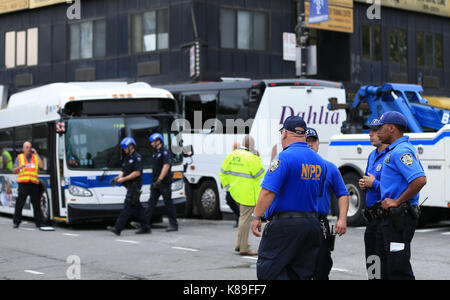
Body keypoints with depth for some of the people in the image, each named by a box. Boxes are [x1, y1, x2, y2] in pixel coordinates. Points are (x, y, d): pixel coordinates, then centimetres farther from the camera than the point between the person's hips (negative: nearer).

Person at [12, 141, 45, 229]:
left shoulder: (35, 157, 16)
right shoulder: (19, 157, 14)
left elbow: (42, 166, -1)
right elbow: (14, 171, 11)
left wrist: (36, 154, 1)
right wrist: (19, 167, -11)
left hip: (34, 183, 1)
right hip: (23, 183, -1)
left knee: (36, 204, -1)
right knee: (20, 203, -5)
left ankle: (39, 223, 3)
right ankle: (16, 222, 2)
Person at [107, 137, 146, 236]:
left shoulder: (137, 157, -10)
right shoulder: (126, 158, 18)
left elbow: (137, 172, -18)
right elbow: (123, 171, 21)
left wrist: (124, 179, -18)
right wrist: (118, 178, 0)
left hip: (134, 185, -9)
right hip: (129, 186, 9)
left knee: (127, 207, -12)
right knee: (137, 207, 11)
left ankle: (118, 228, -18)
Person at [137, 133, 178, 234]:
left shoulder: (165, 152, -10)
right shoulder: (155, 153, 17)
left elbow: (166, 166, -20)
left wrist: (159, 180, -23)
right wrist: (154, 181, 19)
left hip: (164, 182, -8)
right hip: (156, 182, 8)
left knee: (168, 203, 1)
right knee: (151, 204, 0)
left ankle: (174, 225, 12)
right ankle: (146, 226, -5)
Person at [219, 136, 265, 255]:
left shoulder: (232, 155, 7)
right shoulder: (251, 158, -17)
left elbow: (223, 173, 11)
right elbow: (261, 174, -12)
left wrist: (228, 186, 18)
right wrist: (258, 159, -2)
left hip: (236, 192, 8)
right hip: (248, 194, -8)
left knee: (243, 217, 21)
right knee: (245, 219, -3)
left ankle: (239, 244, 24)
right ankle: (244, 248, 3)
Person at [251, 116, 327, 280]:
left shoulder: (284, 157, -13)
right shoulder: (319, 161, 12)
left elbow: (268, 191, -19)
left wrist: (256, 217, -14)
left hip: (284, 224, -7)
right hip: (312, 224, 7)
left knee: (268, 272, -4)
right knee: (302, 273, 11)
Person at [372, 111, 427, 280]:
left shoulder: (400, 151, -17)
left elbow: (420, 180, -30)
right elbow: (417, 175, 30)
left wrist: (397, 202, -21)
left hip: (398, 218, -11)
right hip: (393, 217, 11)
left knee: (399, 271, -8)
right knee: (387, 269, 16)